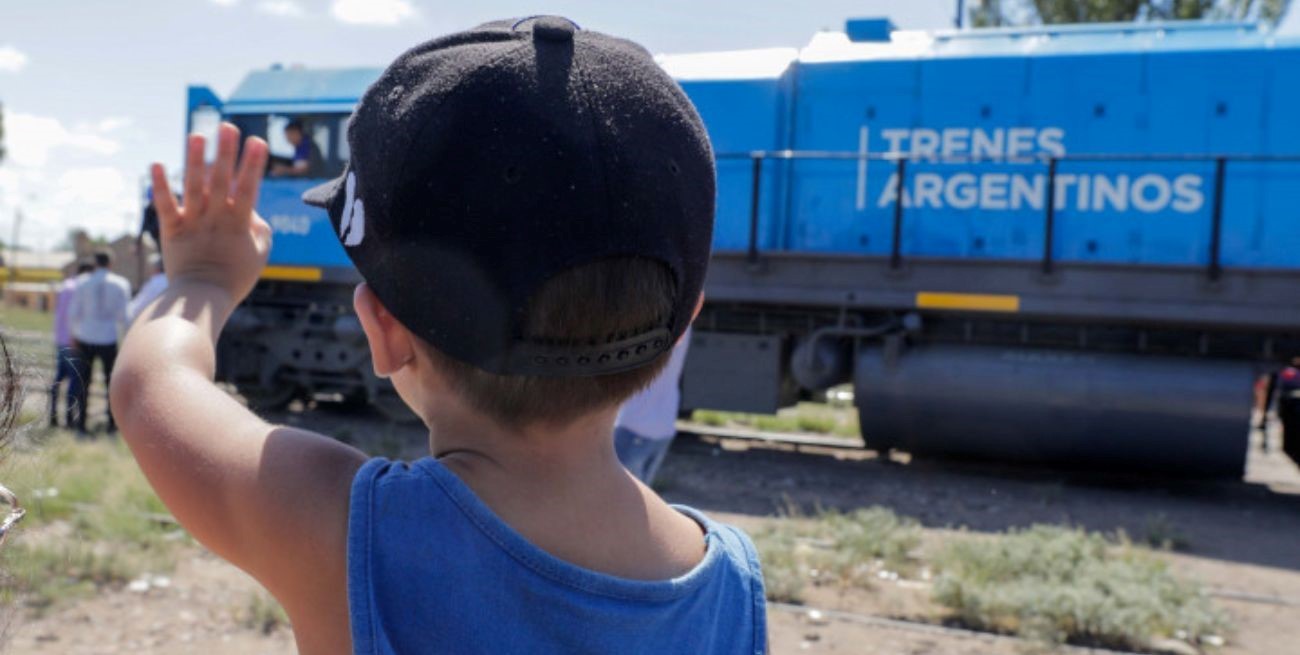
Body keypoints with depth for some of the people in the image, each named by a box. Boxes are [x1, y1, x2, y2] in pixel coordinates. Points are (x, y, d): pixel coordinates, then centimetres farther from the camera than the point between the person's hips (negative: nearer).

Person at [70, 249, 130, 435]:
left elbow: (73, 312, 0)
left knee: (83, 382, 9)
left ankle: (81, 423, 10)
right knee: (112, 381, 9)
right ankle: (113, 423, 9)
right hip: (109, 338, -1)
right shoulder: (121, 284, -3)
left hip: (85, 337, 1)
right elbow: (123, 316, -4)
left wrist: (75, 332, 15)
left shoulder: (83, 282, -1)